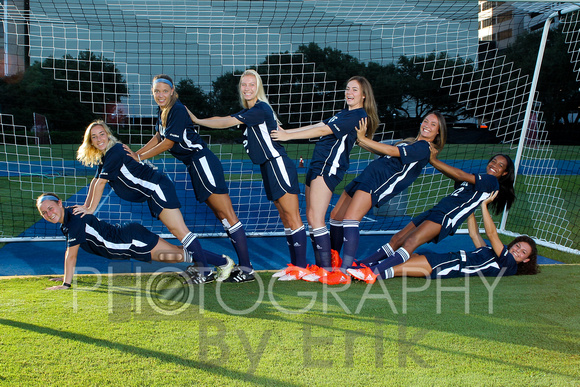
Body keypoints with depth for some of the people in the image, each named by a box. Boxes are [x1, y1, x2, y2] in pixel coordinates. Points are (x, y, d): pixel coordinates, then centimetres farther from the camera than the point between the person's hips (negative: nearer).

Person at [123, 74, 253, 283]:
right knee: (221, 215, 8)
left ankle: (246, 269, -9)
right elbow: (158, 137, 26)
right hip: (195, 166, 10)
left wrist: (139, 158, -5)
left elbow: (168, 143, -13)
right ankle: (242, 266, 11)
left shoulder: (178, 110, -14)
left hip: (203, 162, -10)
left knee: (228, 215, -10)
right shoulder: (163, 111, 14)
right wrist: (135, 153, 20)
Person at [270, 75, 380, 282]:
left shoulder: (358, 116, -10)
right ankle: (321, 266, 10)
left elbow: (323, 130, -15)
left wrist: (288, 136, -13)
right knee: (311, 218, 7)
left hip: (328, 168, -10)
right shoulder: (344, 113, 21)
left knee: (316, 220, -14)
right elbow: (318, 126, 22)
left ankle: (326, 270, -11)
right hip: (318, 166, 10)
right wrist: (286, 131, 17)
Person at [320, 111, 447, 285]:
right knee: (336, 217, 12)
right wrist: (358, 140, 22)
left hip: (378, 183, -10)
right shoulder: (409, 142, 24)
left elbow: (391, 151, -12)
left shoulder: (424, 147, -4)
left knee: (350, 219, -25)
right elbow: (382, 151, 27)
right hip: (367, 177, 10)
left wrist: (363, 139, -9)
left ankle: (343, 273, -29)